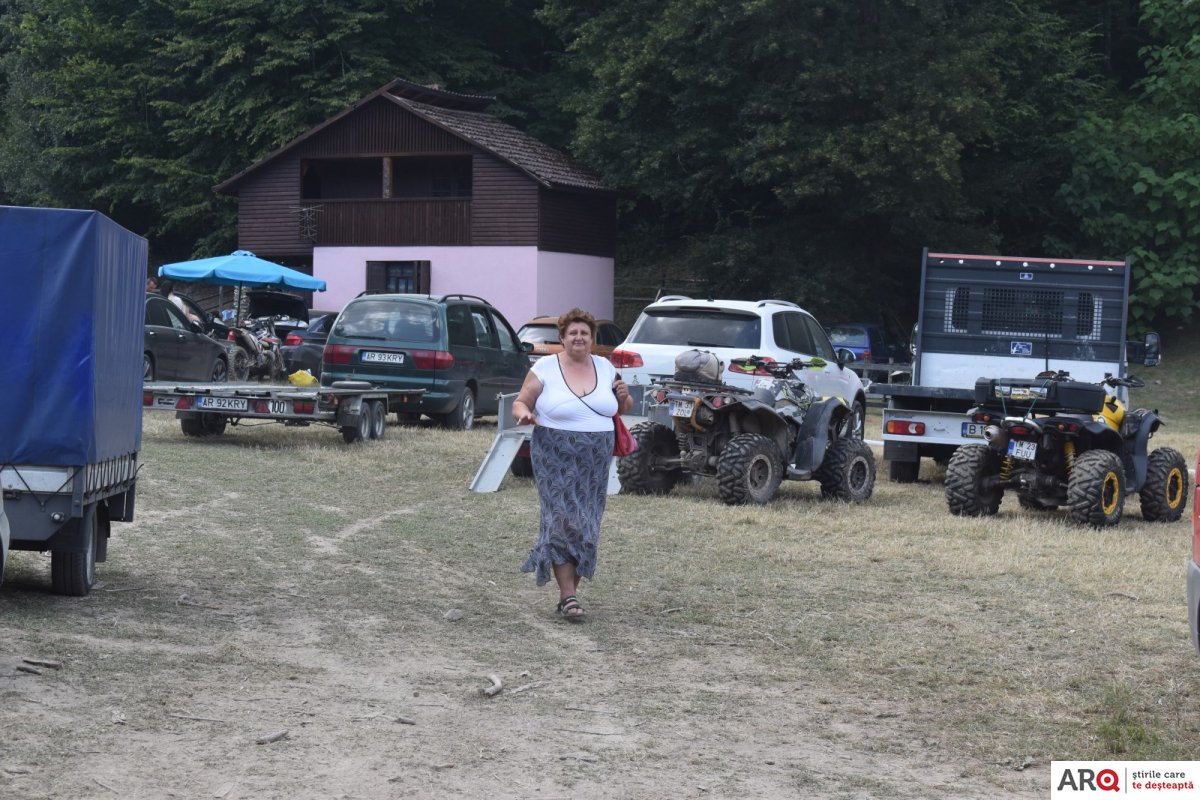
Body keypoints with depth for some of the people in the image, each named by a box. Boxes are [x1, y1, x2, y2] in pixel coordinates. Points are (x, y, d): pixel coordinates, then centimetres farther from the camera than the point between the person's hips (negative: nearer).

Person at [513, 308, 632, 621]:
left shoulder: (605, 367, 10)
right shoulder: (545, 368, -2)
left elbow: (620, 409, 20)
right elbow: (520, 403, 0)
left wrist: (624, 397, -3)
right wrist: (524, 414, -22)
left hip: (595, 462, 4)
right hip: (556, 458, -4)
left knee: (586, 524, 6)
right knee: (563, 522, -11)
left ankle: (571, 585, 17)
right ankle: (568, 596, -10)